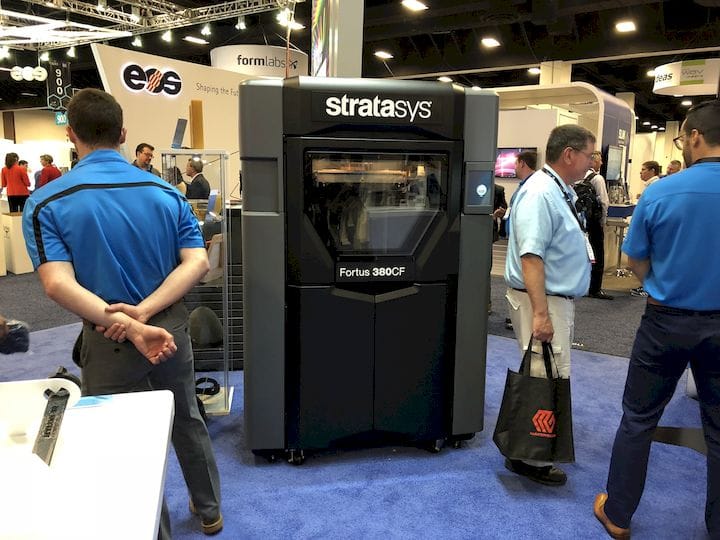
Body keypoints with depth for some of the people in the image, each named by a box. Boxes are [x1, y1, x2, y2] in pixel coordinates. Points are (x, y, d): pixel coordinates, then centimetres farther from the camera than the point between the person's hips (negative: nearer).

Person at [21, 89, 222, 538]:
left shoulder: (47, 203, -10)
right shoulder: (168, 193, -2)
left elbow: (59, 284, -23)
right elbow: (198, 263, -12)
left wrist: (130, 327, -27)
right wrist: (143, 312, -19)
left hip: (110, 339, -3)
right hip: (171, 328, 4)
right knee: (187, 421, 24)